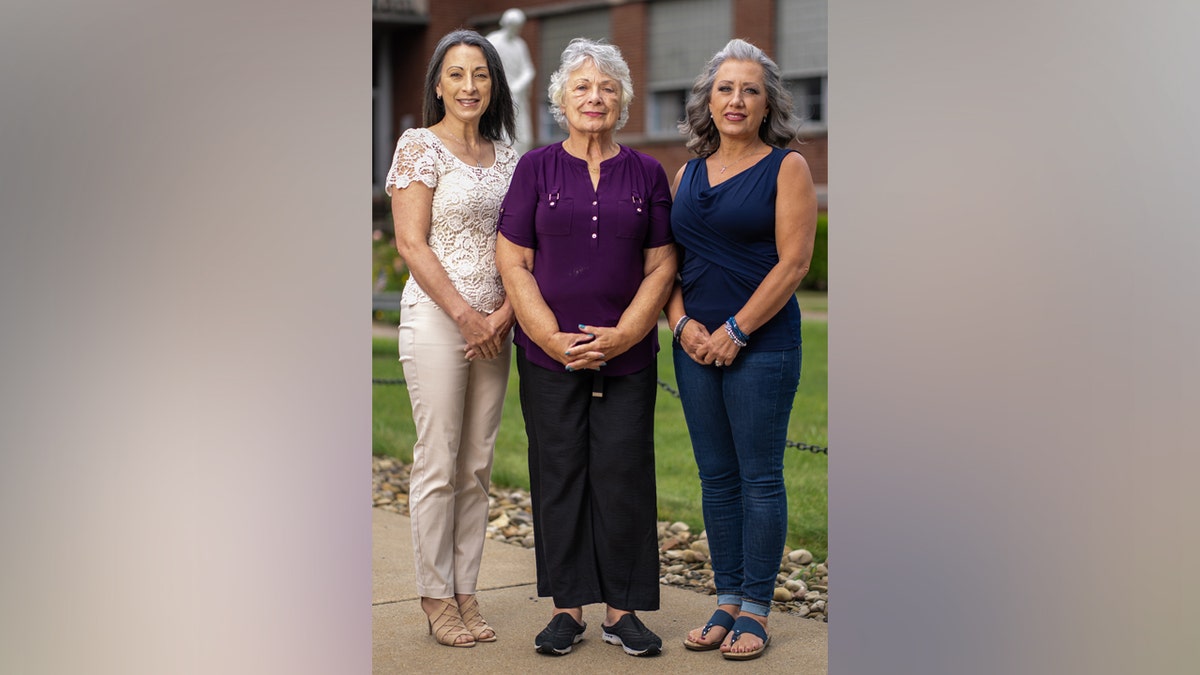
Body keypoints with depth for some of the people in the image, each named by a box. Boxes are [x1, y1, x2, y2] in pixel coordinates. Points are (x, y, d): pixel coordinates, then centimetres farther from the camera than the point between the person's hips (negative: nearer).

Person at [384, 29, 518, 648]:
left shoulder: (506, 156, 13)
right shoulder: (419, 147, -3)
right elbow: (411, 244, -10)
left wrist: (505, 313, -4)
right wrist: (466, 317, -13)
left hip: (494, 325, 6)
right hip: (436, 318, -5)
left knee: (478, 464, 8)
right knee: (438, 463, -3)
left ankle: (466, 593, 16)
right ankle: (436, 598, 7)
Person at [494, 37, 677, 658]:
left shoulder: (646, 174, 8)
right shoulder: (536, 168, 4)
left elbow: (661, 266, 4)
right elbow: (513, 263, 0)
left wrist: (621, 336, -8)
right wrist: (554, 338, -10)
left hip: (628, 354, 1)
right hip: (548, 352, -1)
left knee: (624, 475, 0)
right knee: (558, 473, 2)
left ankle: (622, 611, 11)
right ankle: (567, 607, 12)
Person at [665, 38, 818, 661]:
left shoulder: (786, 167, -2)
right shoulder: (687, 175, 14)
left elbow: (793, 263, -9)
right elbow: (667, 261, 15)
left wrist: (736, 331, -13)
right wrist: (682, 323, -2)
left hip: (761, 345, -5)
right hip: (695, 346, 5)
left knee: (759, 476, -1)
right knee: (716, 476, 9)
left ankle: (754, 610, 7)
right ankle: (726, 601, 19)